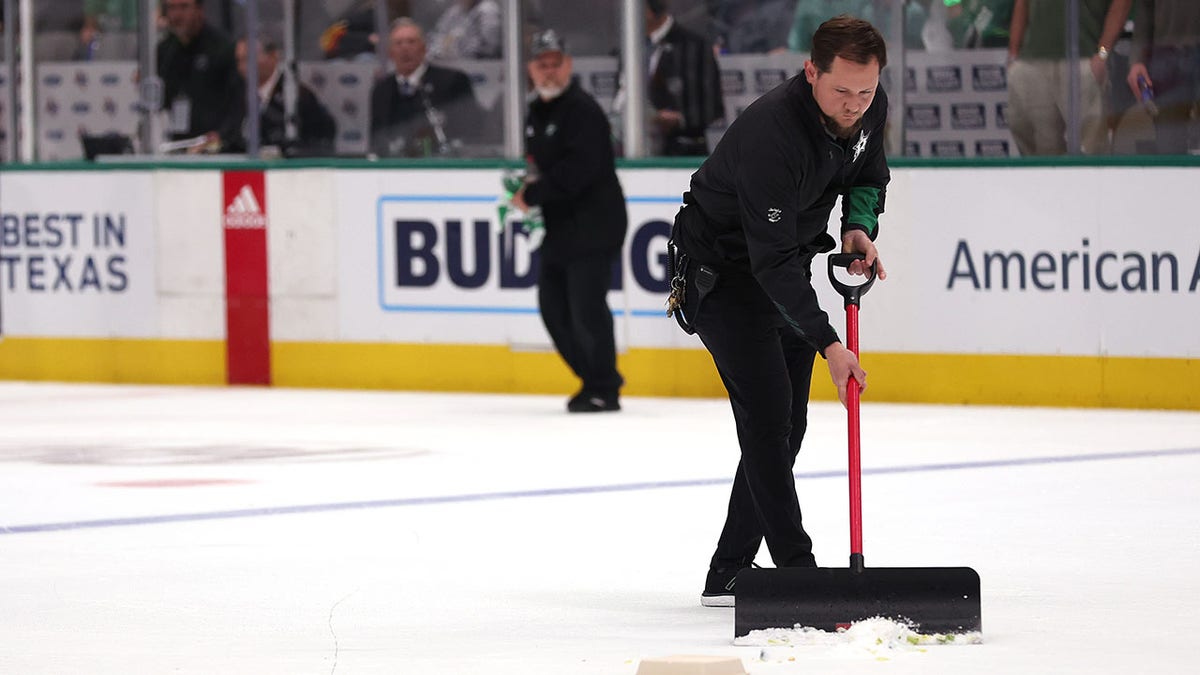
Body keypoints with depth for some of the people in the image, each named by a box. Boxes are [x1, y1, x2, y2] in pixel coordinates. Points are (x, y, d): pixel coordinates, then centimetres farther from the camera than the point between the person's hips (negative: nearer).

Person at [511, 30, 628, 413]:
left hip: (594, 226, -10)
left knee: (586, 308, -12)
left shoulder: (582, 111, -14)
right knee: (554, 308, 9)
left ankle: (603, 390, -5)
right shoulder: (536, 114, 16)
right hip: (558, 229, 10)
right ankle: (594, 379, 19)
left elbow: (577, 170, -24)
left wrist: (533, 195, -17)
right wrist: (525, 191, 6)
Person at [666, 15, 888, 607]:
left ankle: (729, 575, 13)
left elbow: (868, 176, 11)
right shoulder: (773, 131, -36)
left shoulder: (870, 109, -12)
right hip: (720, 266, -8)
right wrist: (827, 345, -39)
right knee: (767, 420, -15)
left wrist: (860, 226, -11)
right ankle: (797, 573, -15)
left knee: (787, 425, 7)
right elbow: (773, 259, -36)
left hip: (786, 261, 8)